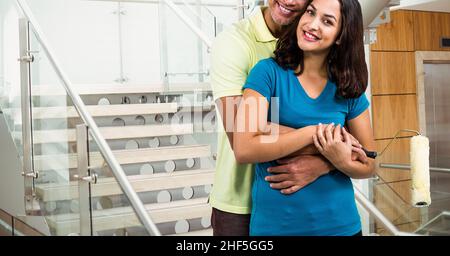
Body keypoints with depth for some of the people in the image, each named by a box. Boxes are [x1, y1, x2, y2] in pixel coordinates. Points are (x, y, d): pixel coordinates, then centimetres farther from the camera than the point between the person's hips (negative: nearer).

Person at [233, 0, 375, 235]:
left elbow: (369, 165, 5)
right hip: (274, 222, -2)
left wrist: (344, 162, -16)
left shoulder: (349, 89, 1)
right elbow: (243, 149, -19)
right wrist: (315, 132, -19)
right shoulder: (269, 72, -8)